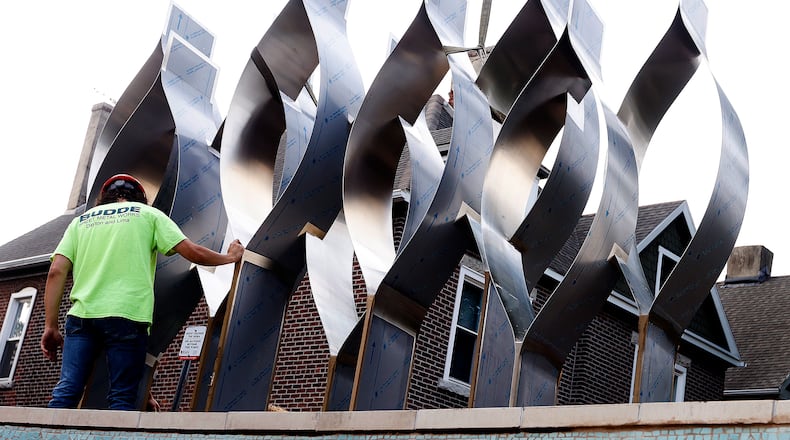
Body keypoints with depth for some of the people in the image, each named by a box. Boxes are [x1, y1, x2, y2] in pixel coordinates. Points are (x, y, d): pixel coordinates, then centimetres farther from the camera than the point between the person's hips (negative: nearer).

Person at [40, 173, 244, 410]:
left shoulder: (81, 220, 21)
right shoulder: (148, 214, 14)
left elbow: (56, 271, 9)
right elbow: (194, 253, 6)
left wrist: (51, 326, 8)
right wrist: (230, 257, 24)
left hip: (81, 314, 3)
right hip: (127, 316, -3)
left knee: (65, 393, 1)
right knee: (122, 399, 0)